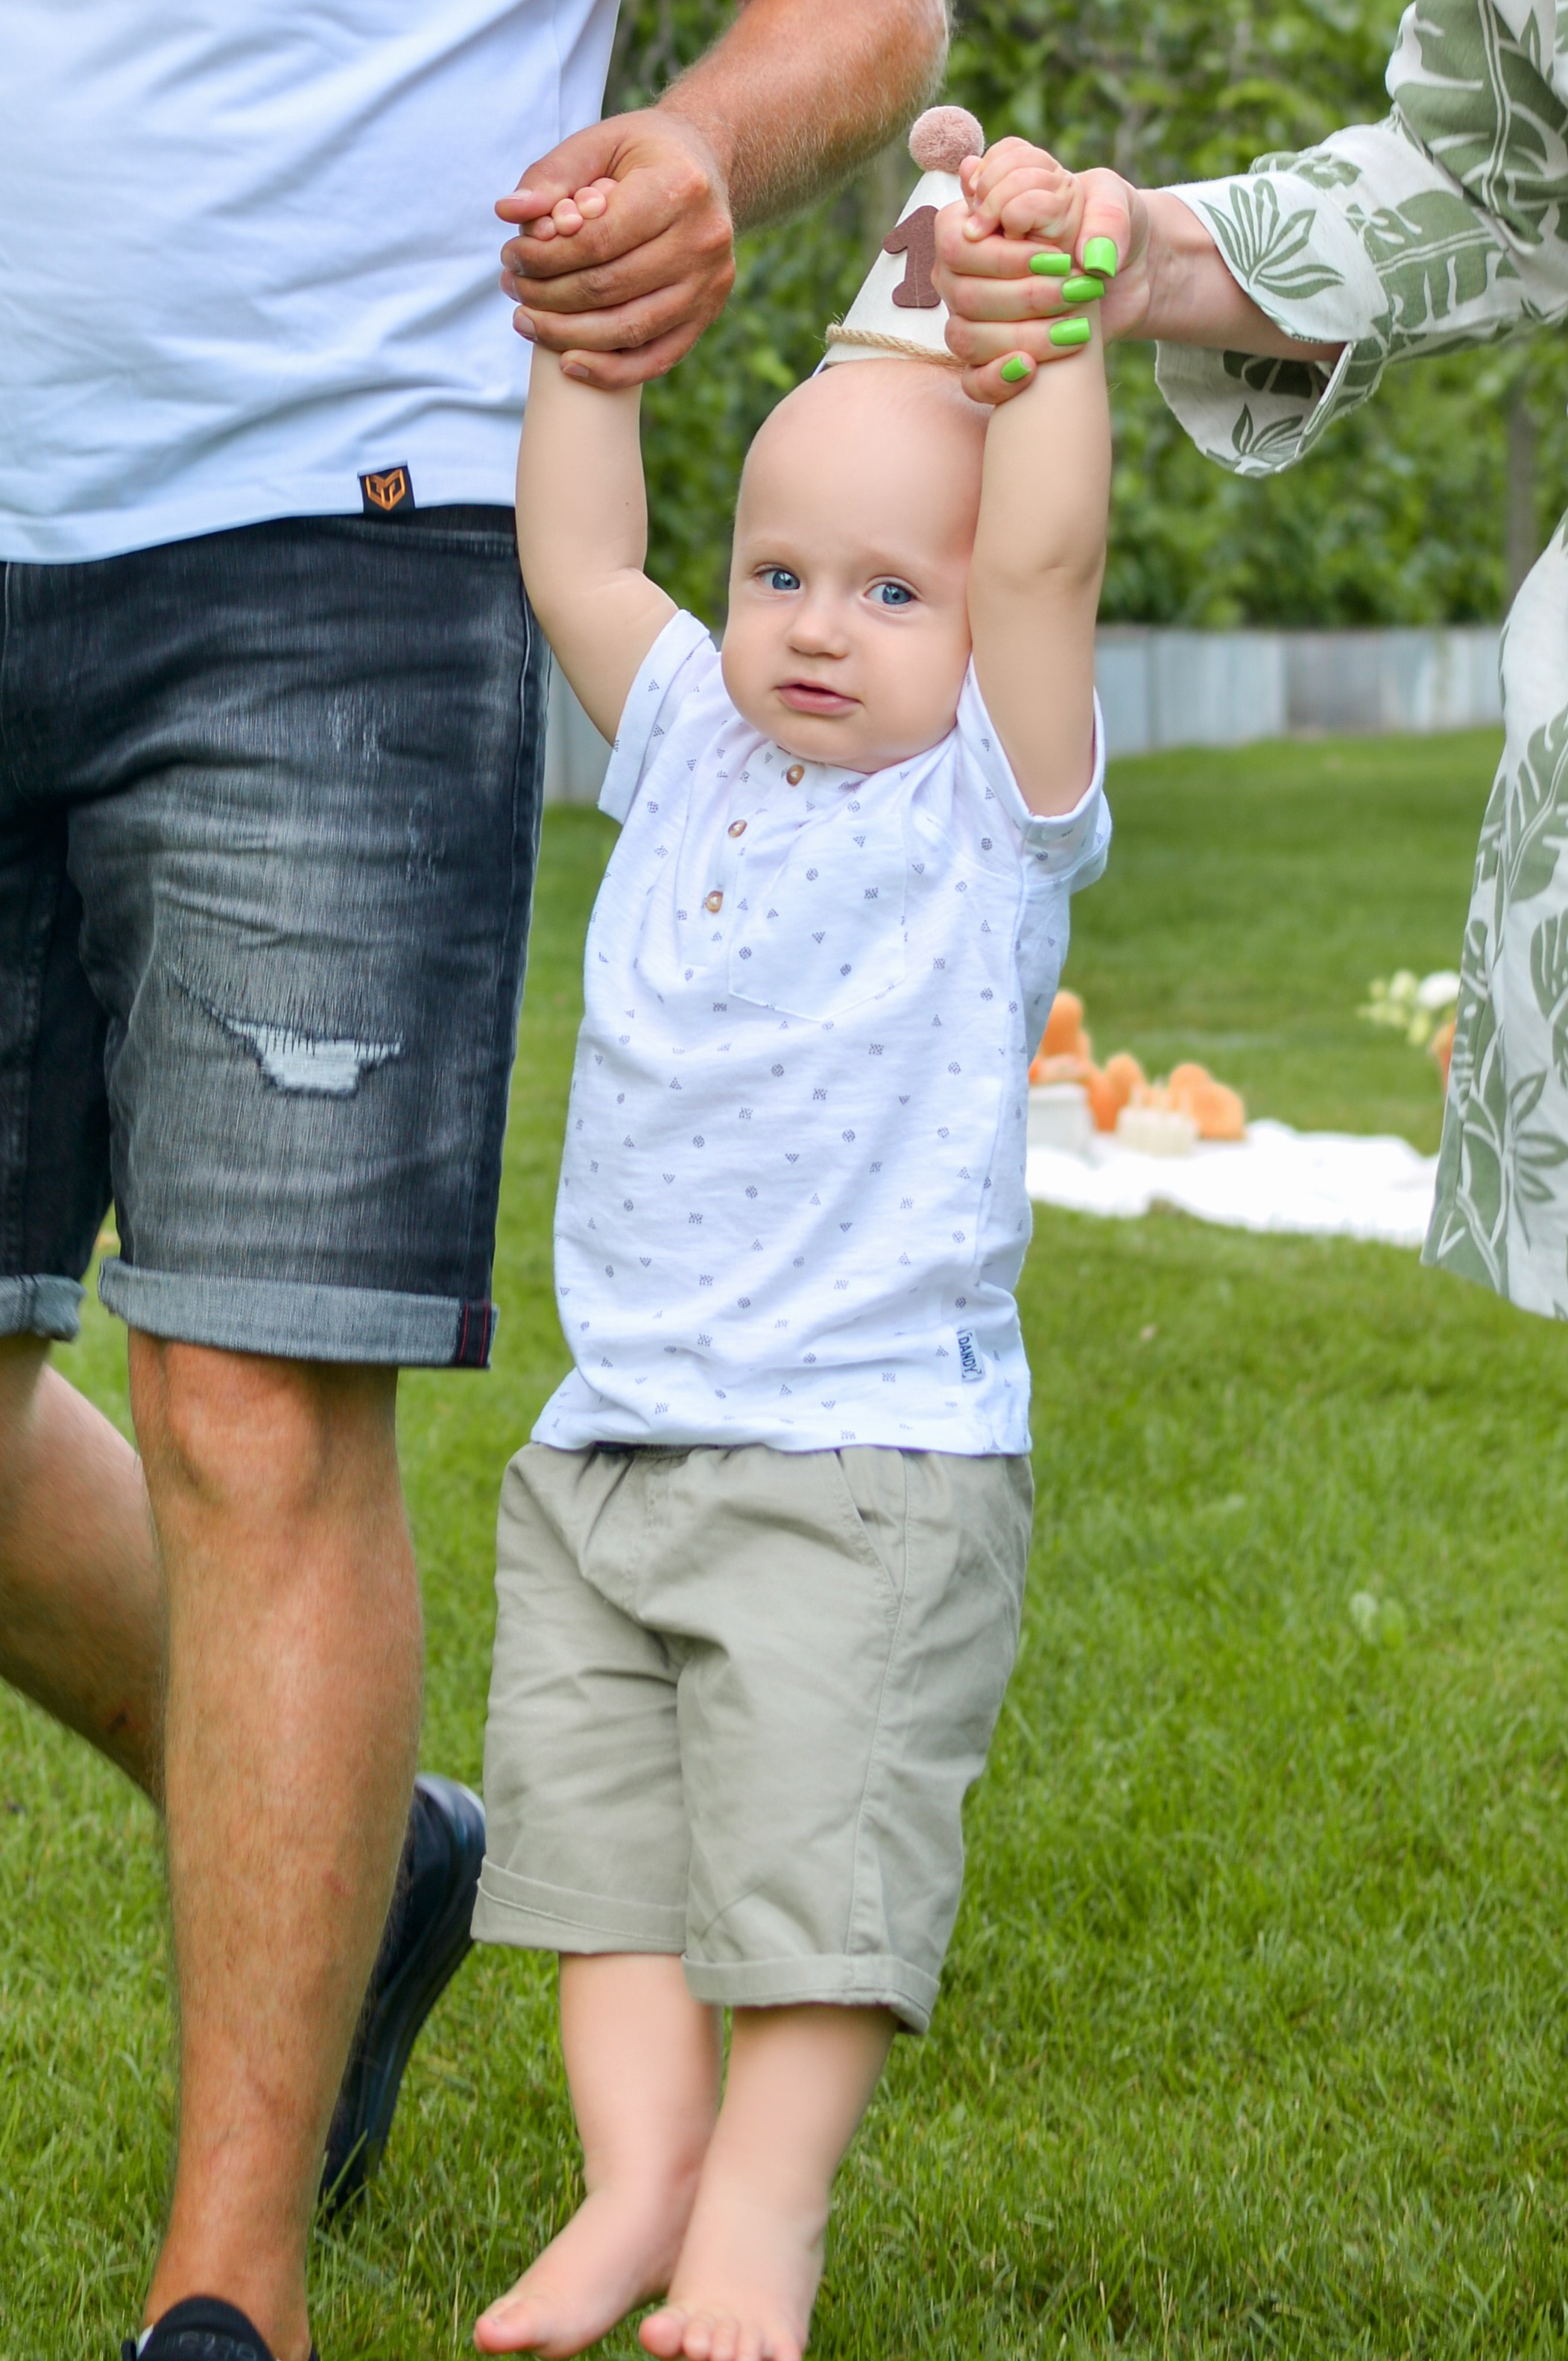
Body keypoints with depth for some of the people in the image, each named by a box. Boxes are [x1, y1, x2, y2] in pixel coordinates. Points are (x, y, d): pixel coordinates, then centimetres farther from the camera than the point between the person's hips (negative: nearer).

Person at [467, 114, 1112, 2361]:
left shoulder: (993, 800, -5)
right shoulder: (694, 751, 11)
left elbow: (1049, 552, -18)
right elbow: (575, 564, 10)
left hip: (874, 1452, -5)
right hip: (610, 1443, 6)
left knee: (816, 1840, -6)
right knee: (599, 1820, 2)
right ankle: (635, 2170, 5)